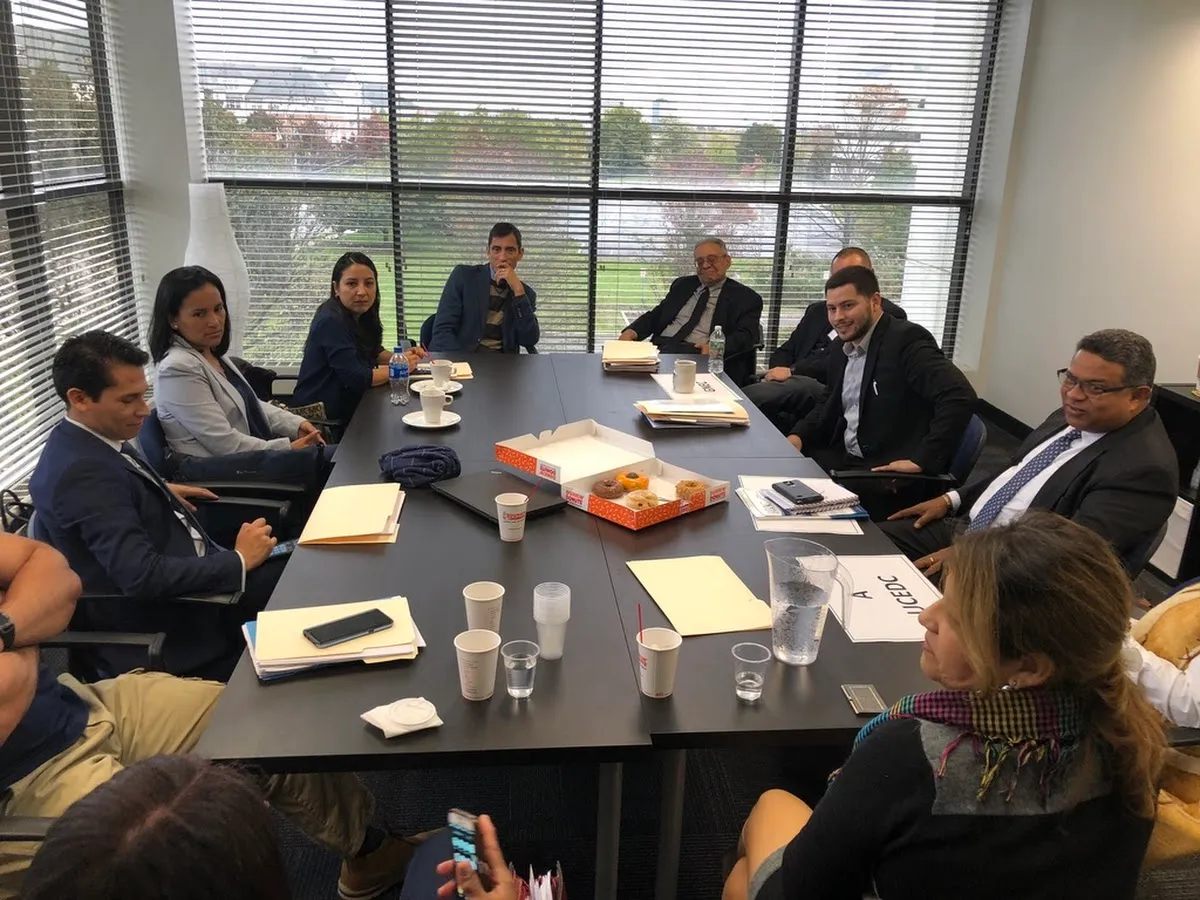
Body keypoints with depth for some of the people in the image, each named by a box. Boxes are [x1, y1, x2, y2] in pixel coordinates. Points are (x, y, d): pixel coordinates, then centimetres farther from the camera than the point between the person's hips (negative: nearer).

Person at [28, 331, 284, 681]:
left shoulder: (86, 441, 2)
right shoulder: (82, 471, -27)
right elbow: (143, 576, -33)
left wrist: (160, 492, 19)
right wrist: (238, 561, -25)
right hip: (161, 627, -10)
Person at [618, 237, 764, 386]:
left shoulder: (746, 298, 10)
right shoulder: (683, 285, 25)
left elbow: (745, 336, -4)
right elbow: (655, 315, 22)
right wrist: (632, 331, -1)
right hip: (660, 347, 4)